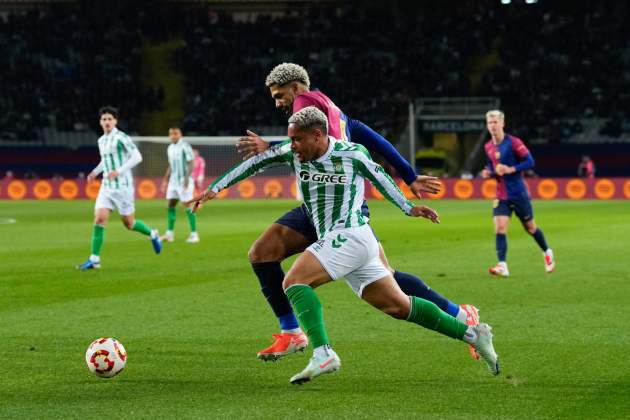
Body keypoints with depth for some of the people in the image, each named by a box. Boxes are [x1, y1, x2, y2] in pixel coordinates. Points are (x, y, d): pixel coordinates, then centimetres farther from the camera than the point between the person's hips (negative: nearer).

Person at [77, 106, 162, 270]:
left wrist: (119, 171, -24)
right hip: (106, 186, 6)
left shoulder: (120, 137, -12)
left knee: (129, 223, 3)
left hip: (122, 186, -6)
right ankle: (94, 259, -7)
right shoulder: (101, 140, 11)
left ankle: (152, 234, 32)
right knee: (99, 219, -8)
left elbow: (137, 157, -17)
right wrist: (95, 172, 10)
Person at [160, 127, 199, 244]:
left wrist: (187, 178, -21)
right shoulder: (170, 148, 13)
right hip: (173, 180, 7)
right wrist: (165, 180, 18)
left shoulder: (185, 146, -10)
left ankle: (194, 234, -2)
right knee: (171, 204, 3)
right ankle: (169, 234, 6)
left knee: (188, 205, -7)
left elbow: (190, 164, -13)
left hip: (184, 180, -7)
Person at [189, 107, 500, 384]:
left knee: (294, 282, -20)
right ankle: (472, 334, 15)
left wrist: (408, 207, 15)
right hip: (334, 241, 7)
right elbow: (255, 163, 10)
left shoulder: (352, 154, -10)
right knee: (398, 306, 9)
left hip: (350, 236, -7)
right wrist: (215, 188, 6)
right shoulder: (292, 152, 4)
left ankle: (323, 353, -29)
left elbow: (378, 176, 6)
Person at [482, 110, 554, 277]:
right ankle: (502, 266, -20)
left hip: (519, 194, -4)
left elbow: (530, 162, -15)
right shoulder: (488, 147, 5)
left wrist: (511, 169, -25)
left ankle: (547, 253, 36)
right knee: (499, 228, -15)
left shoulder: (513, 142, -13)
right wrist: (488, 172, -2)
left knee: (530, 227, 11)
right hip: (501, 197, 4)